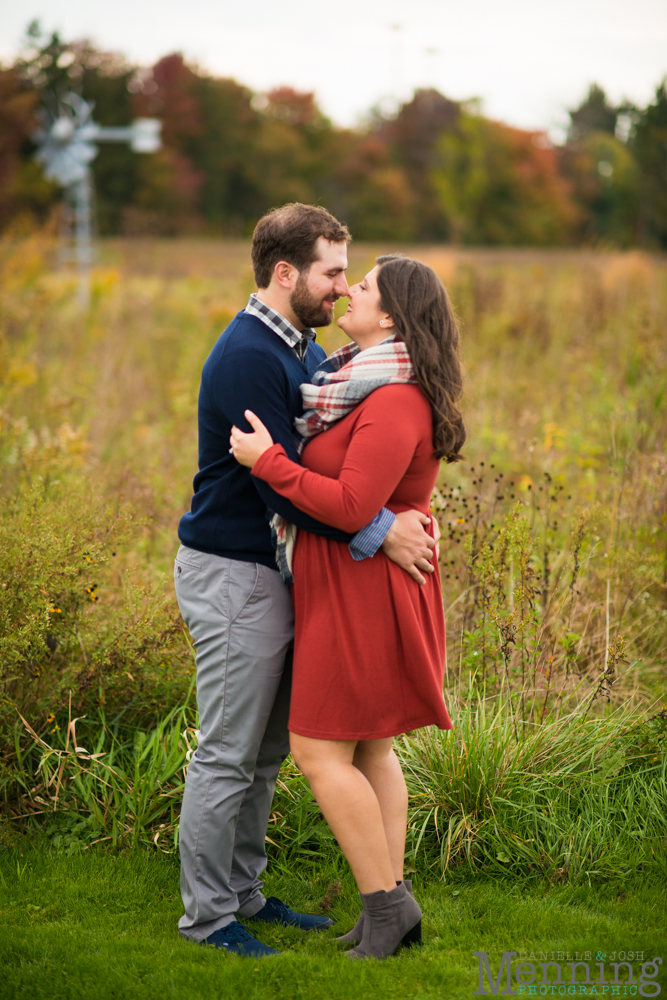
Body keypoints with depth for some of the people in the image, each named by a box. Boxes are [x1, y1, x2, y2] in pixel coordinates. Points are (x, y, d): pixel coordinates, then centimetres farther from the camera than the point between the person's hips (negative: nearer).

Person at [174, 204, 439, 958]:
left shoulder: (303, 350, 12)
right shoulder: (248, 357, -19)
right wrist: (380, 533, -23)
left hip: (275, 570, 9)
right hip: (232, 576, -9)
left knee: (266, 751, 15)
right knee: (228, 754, -2)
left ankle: (243, 892, 26)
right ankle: (206, 916, 8)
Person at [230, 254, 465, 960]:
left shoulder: (395, 402, -21)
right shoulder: (361, 380, 10)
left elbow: (351, 507, -27)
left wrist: (267, 461, -20)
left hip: (363, 592, -10)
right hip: (360, 590, 10)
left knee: (320, 752, -5)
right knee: (369, 748, 13)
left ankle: (385, 901, 0)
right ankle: (391, 898, 18)